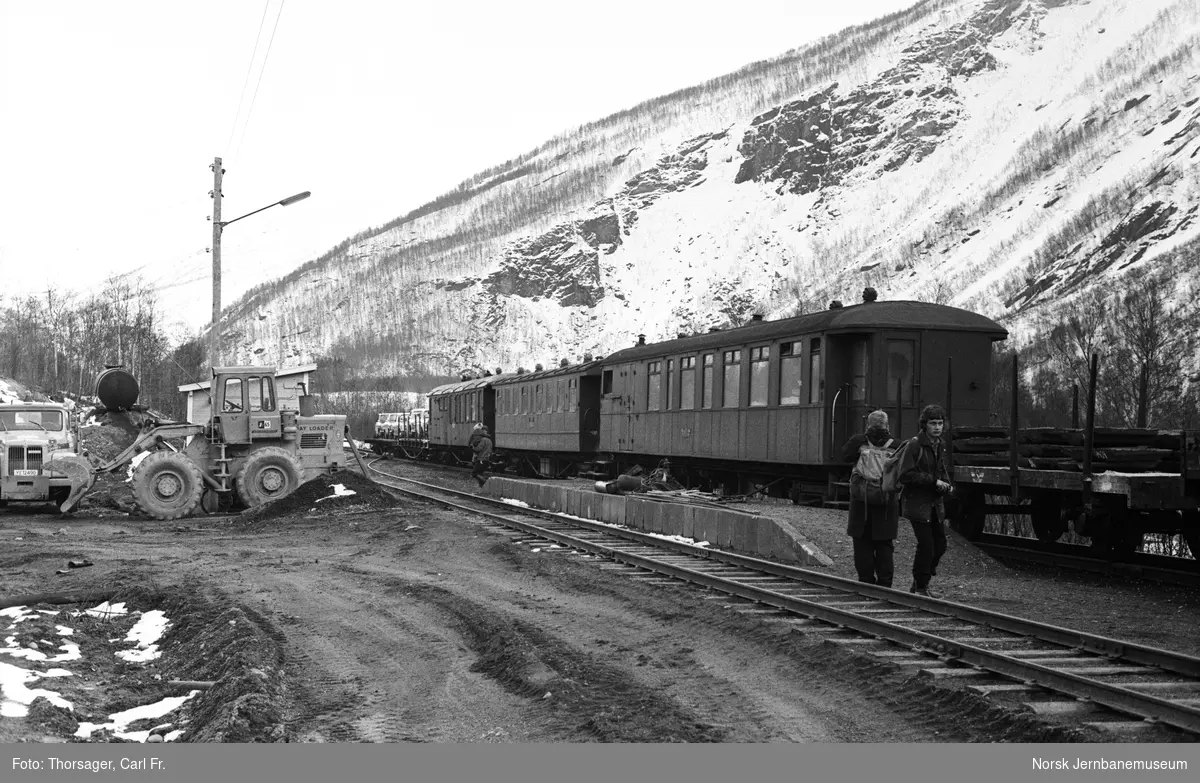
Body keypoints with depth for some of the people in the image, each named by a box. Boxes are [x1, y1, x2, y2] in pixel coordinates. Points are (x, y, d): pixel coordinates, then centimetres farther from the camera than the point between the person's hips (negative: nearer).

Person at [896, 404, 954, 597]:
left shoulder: (939, 446, 10)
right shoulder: (915, 445, -13)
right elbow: (906, 475, -19)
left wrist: (947, 486, 2)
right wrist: (934, 481, -18)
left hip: (935, 503, 8)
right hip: (917, 503, -7)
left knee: (940, 545, 8)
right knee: (926, 546, -10)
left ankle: (919, 583, 23)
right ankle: (921, 588, 4)